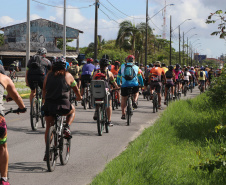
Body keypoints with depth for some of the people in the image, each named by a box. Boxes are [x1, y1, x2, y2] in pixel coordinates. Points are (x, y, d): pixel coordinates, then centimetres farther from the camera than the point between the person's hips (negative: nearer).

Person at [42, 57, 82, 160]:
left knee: (48, 127, 18)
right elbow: (76, 89, 19)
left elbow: (44, 89, 24)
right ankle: (67, 128, 8)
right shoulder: (68, 76, 7)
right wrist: (79, 97, 40)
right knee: (72, 110, 31)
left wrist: (44, 99, 44)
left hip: (48, 105, 2)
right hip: (62, 106, -2)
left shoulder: (49, 75, 12)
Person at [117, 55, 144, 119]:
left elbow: (118, 76, 19)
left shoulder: (122, 66, 13)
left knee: (123, 99, 14)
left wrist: (118, 84, 30)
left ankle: (123, 114, 11)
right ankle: (135, 101, 2)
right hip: (134, 85, 0)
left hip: (124, 85, 0)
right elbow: (140, 77, 21)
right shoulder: (136, 67, 13)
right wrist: (142, 84, 32)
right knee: (136, 93, 31)